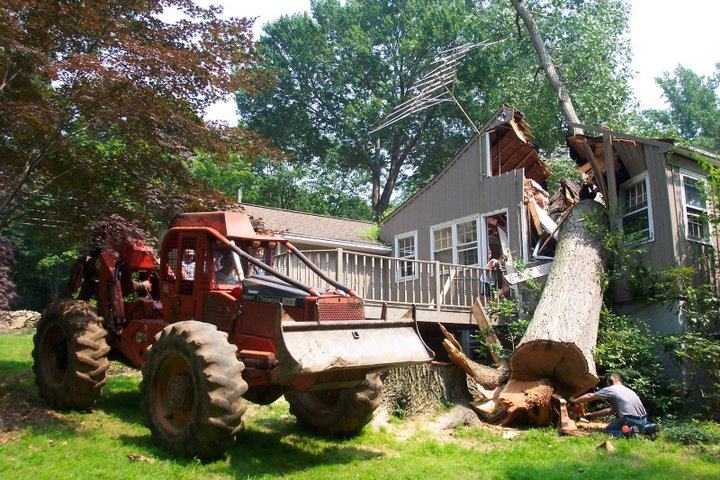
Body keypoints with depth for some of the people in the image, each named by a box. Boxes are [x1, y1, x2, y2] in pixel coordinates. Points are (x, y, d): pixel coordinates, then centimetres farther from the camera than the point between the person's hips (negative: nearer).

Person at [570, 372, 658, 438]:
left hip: (631, 420, -7)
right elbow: (611, 410, 29)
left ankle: (628, 432, -12)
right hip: (643, 420, 7)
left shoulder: (611, 389, 4)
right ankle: (647, 428, 8)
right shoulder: (627, 390, 27)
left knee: (607, 430, 13)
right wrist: (592, 415, 31)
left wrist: (574, 401, 22)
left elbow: (589, 397, 7)